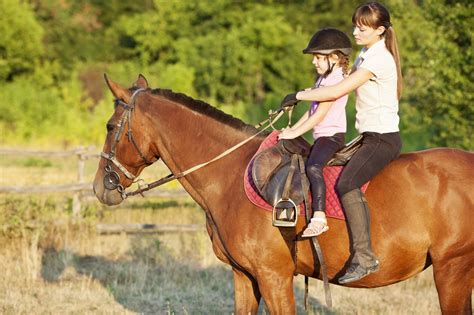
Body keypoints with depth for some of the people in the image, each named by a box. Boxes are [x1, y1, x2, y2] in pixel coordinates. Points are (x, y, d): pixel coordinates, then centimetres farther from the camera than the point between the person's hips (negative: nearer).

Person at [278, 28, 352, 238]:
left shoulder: (335, 80, -13)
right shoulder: (324, 79, 20)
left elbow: (320, 114, -17)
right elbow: (312, 110, 24)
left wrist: (295, 133, -15)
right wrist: (292, 129, 15)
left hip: (331, 134, -12)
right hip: (321, 136, 12)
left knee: (313, 166, -30)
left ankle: (319, 218, -41)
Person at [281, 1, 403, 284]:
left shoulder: (378, 59, -16)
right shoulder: (367, 55, 15)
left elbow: (337, 92, -21)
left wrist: (299, 96, -12)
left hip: (383, 139, -11)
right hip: (372, 136, 11)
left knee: (347, 183, -28)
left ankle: (365, 257, -32)